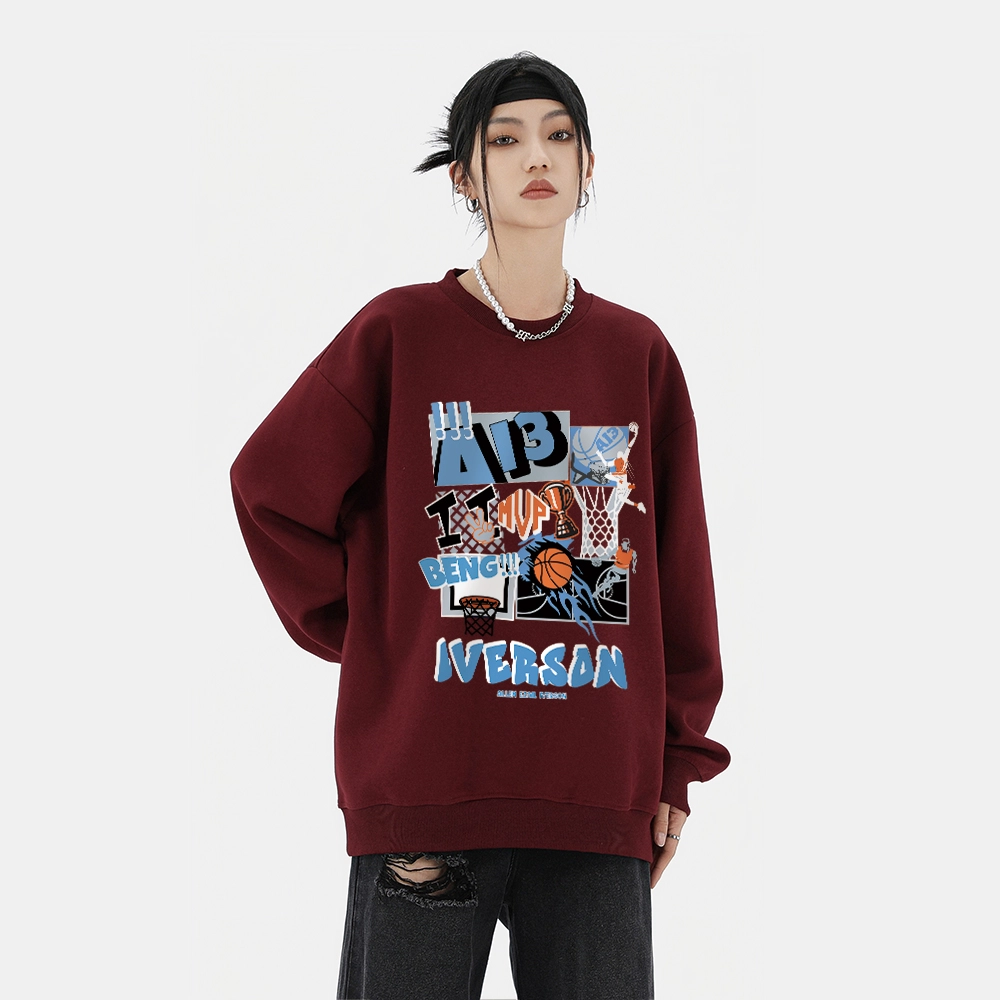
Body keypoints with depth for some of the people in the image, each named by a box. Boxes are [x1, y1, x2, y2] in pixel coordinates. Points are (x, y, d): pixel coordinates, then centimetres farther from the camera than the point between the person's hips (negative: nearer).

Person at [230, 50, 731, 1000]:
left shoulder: (637, 353, 9)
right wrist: (356, 630, 3)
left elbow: (678, 571, 11)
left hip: (599, 797, 2)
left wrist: (678, 760, 9)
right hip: (424, 780, -2)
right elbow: (269, 485, 7)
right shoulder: (399, 333, 2)